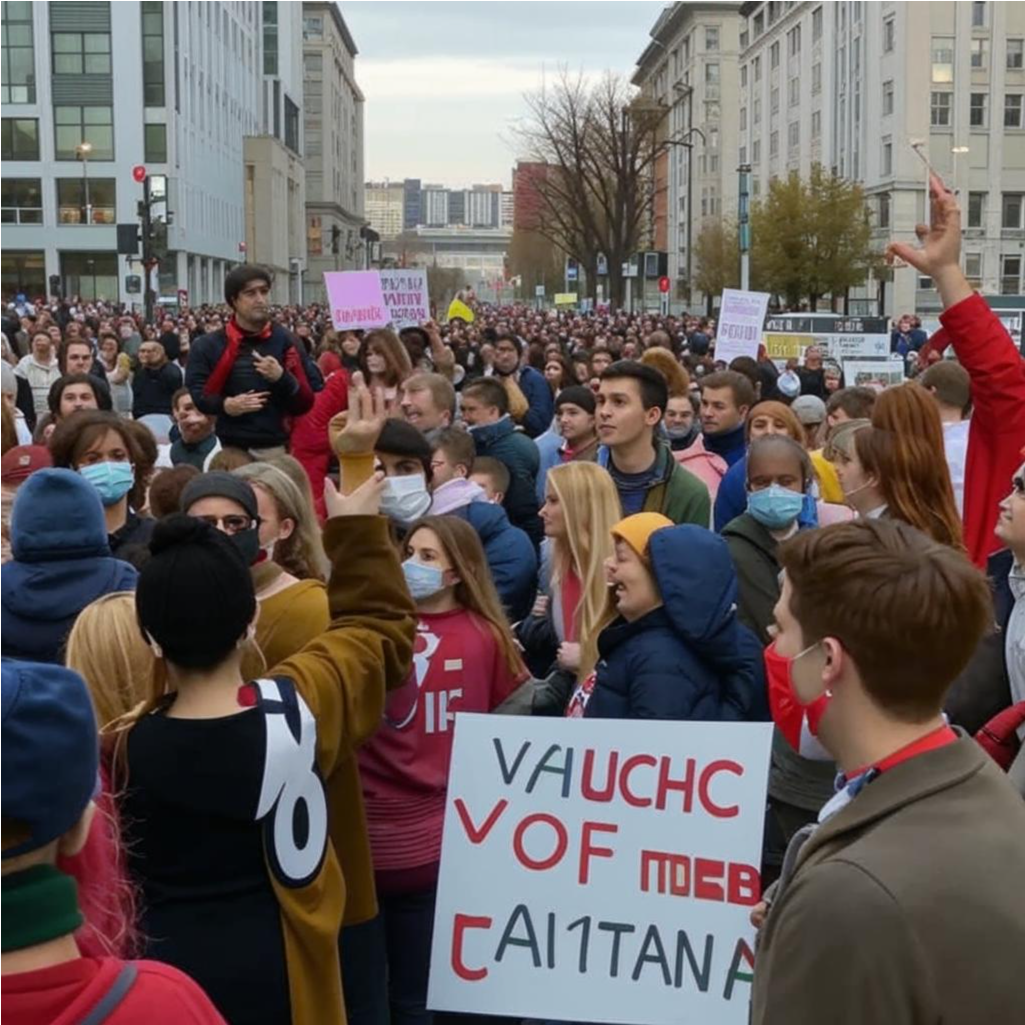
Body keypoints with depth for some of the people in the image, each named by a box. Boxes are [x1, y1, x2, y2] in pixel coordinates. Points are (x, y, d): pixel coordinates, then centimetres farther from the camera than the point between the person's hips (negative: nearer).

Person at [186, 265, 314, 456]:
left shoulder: (284, 341, 6)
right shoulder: (207, 346, 4)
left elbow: (305, 404, 4)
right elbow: (193, 397, -1)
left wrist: (281, 378, -13)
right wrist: (223, 405, -18)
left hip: (272, 449, 1)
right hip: (226, 449, -1)